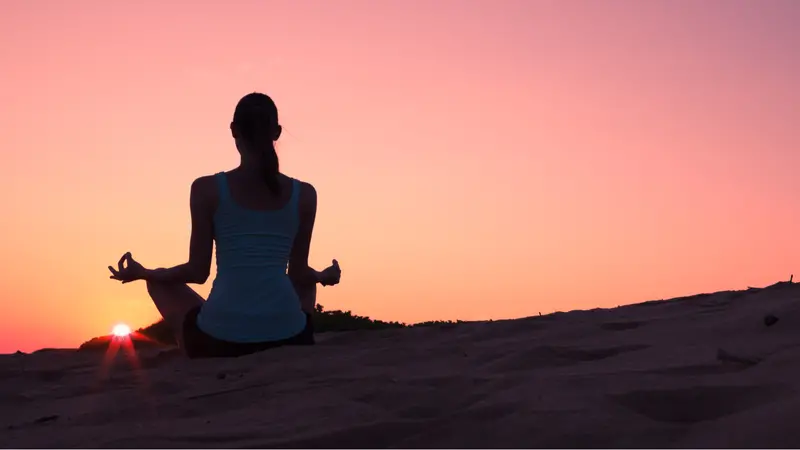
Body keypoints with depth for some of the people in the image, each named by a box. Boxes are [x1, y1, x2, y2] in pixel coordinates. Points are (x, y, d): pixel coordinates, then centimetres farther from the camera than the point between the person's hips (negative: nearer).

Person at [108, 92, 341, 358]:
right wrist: (325, 276, 32)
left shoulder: (207, 188, -2)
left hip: (219, 340, -2)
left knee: (159, 282, 28)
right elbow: (299, 273, 8)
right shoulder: (304, 194, 2)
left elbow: (198, 272, 1)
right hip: (287, 339, 2)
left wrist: (142, 273, 20)